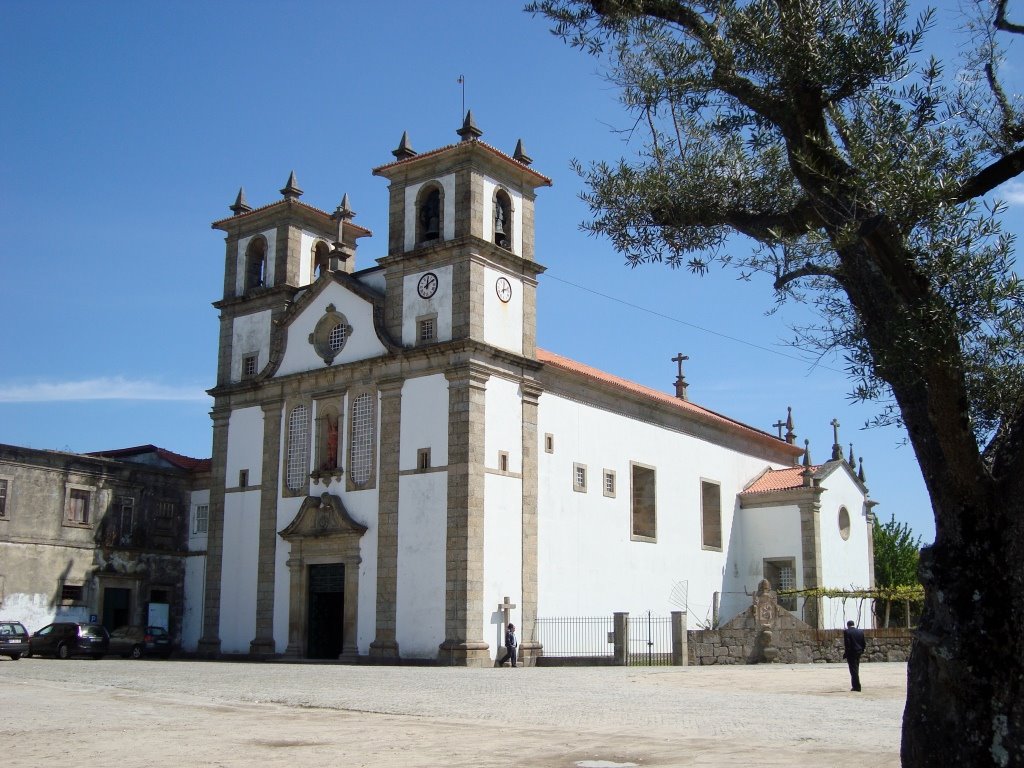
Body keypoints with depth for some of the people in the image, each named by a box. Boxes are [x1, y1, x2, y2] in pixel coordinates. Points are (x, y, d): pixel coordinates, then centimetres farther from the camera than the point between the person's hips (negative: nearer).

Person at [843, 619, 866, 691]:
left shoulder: (846, 631, -11)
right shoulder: (860, 631, 7)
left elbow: (847, 643, -16)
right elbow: (864, 643, 7)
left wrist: (846, 653, -9)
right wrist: (861, 650, 16)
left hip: (851, 653, -6)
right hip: (858, 653, 6)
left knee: (853, 670, -2)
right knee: (856, 669, 17)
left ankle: (856, 686, -5)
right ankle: (855, 685, 24)